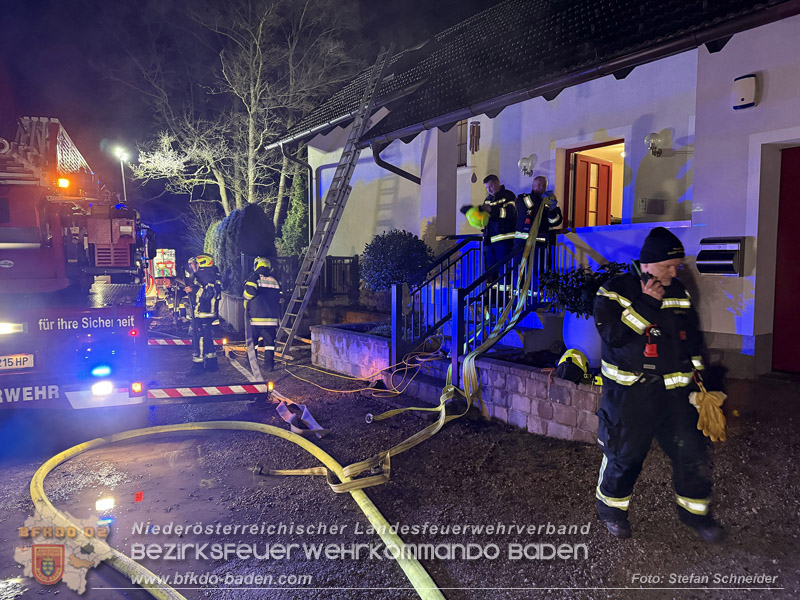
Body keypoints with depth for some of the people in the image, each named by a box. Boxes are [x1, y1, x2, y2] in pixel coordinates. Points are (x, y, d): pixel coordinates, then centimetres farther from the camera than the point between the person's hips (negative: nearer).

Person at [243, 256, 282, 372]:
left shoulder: (253, 278, -3)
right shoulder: (275, 281, 12)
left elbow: (248, 294, -14)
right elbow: (279, 301, 15)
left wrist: (246, 309, 5)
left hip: (255, 317, -3)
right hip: (271, 318, 3)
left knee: (252, 341, 9)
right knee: (269, 341, 7)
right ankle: (269, 364, 5)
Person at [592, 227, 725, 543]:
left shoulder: (679, 294, 11)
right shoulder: (614, 291, -6)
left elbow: (693, 341, 19)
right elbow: (613, 334, -20)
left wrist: (699, 378, 14)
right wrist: (647, 302, -20)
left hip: (674, 391, 5)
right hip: (630, 392, -5)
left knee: (692, 451, 7)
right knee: (624, 454, 4)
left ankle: (694, 510, 30)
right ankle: (610, 505, 28)